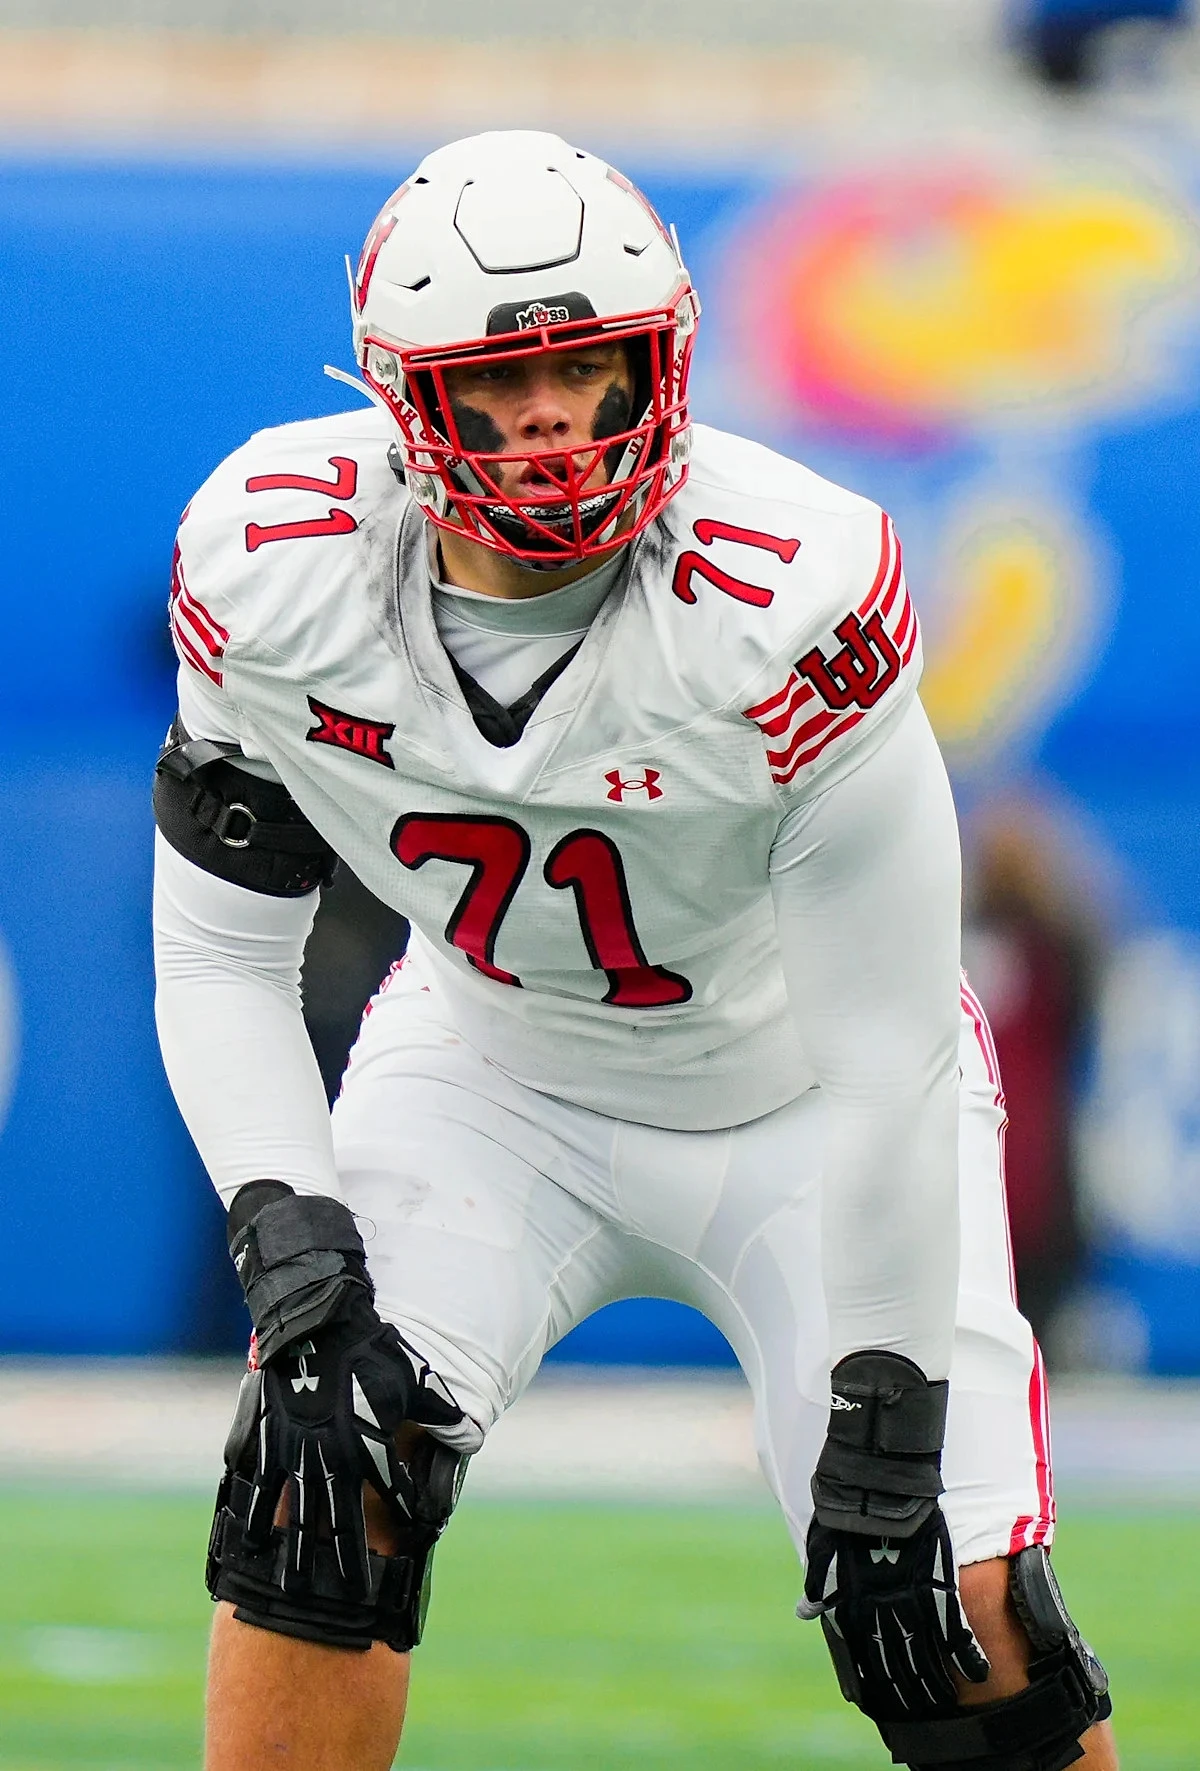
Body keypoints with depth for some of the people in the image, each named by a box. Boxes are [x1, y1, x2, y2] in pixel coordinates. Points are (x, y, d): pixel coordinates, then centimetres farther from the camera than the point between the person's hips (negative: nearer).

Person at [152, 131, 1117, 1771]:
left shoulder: (788, 605, -32)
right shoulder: (272, 570, -21)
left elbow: (886, 1059, -25)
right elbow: (220, 956, -8)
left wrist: (885, 1434, -22)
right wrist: (286, 1238, -23)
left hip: (805, 1097, -3)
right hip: (495, 1065, 3)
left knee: (963, 1629, -12)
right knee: (323, 1460, -20)